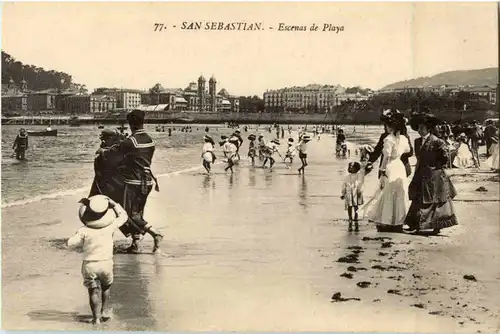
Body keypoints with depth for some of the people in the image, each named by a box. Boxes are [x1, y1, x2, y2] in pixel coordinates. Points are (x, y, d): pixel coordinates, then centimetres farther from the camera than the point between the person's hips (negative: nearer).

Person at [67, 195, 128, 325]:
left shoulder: (84, 231, -14)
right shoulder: (110, 227, -11)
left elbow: (70, 244, -10)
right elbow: (123, 216, 5)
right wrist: (114, 204, 9)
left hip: (89, 265, -1)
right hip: (106, 263, 1)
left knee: (94, 290, 10)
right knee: (106, 286, 24)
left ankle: (96, 316, 5)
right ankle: (105, 312, 28)